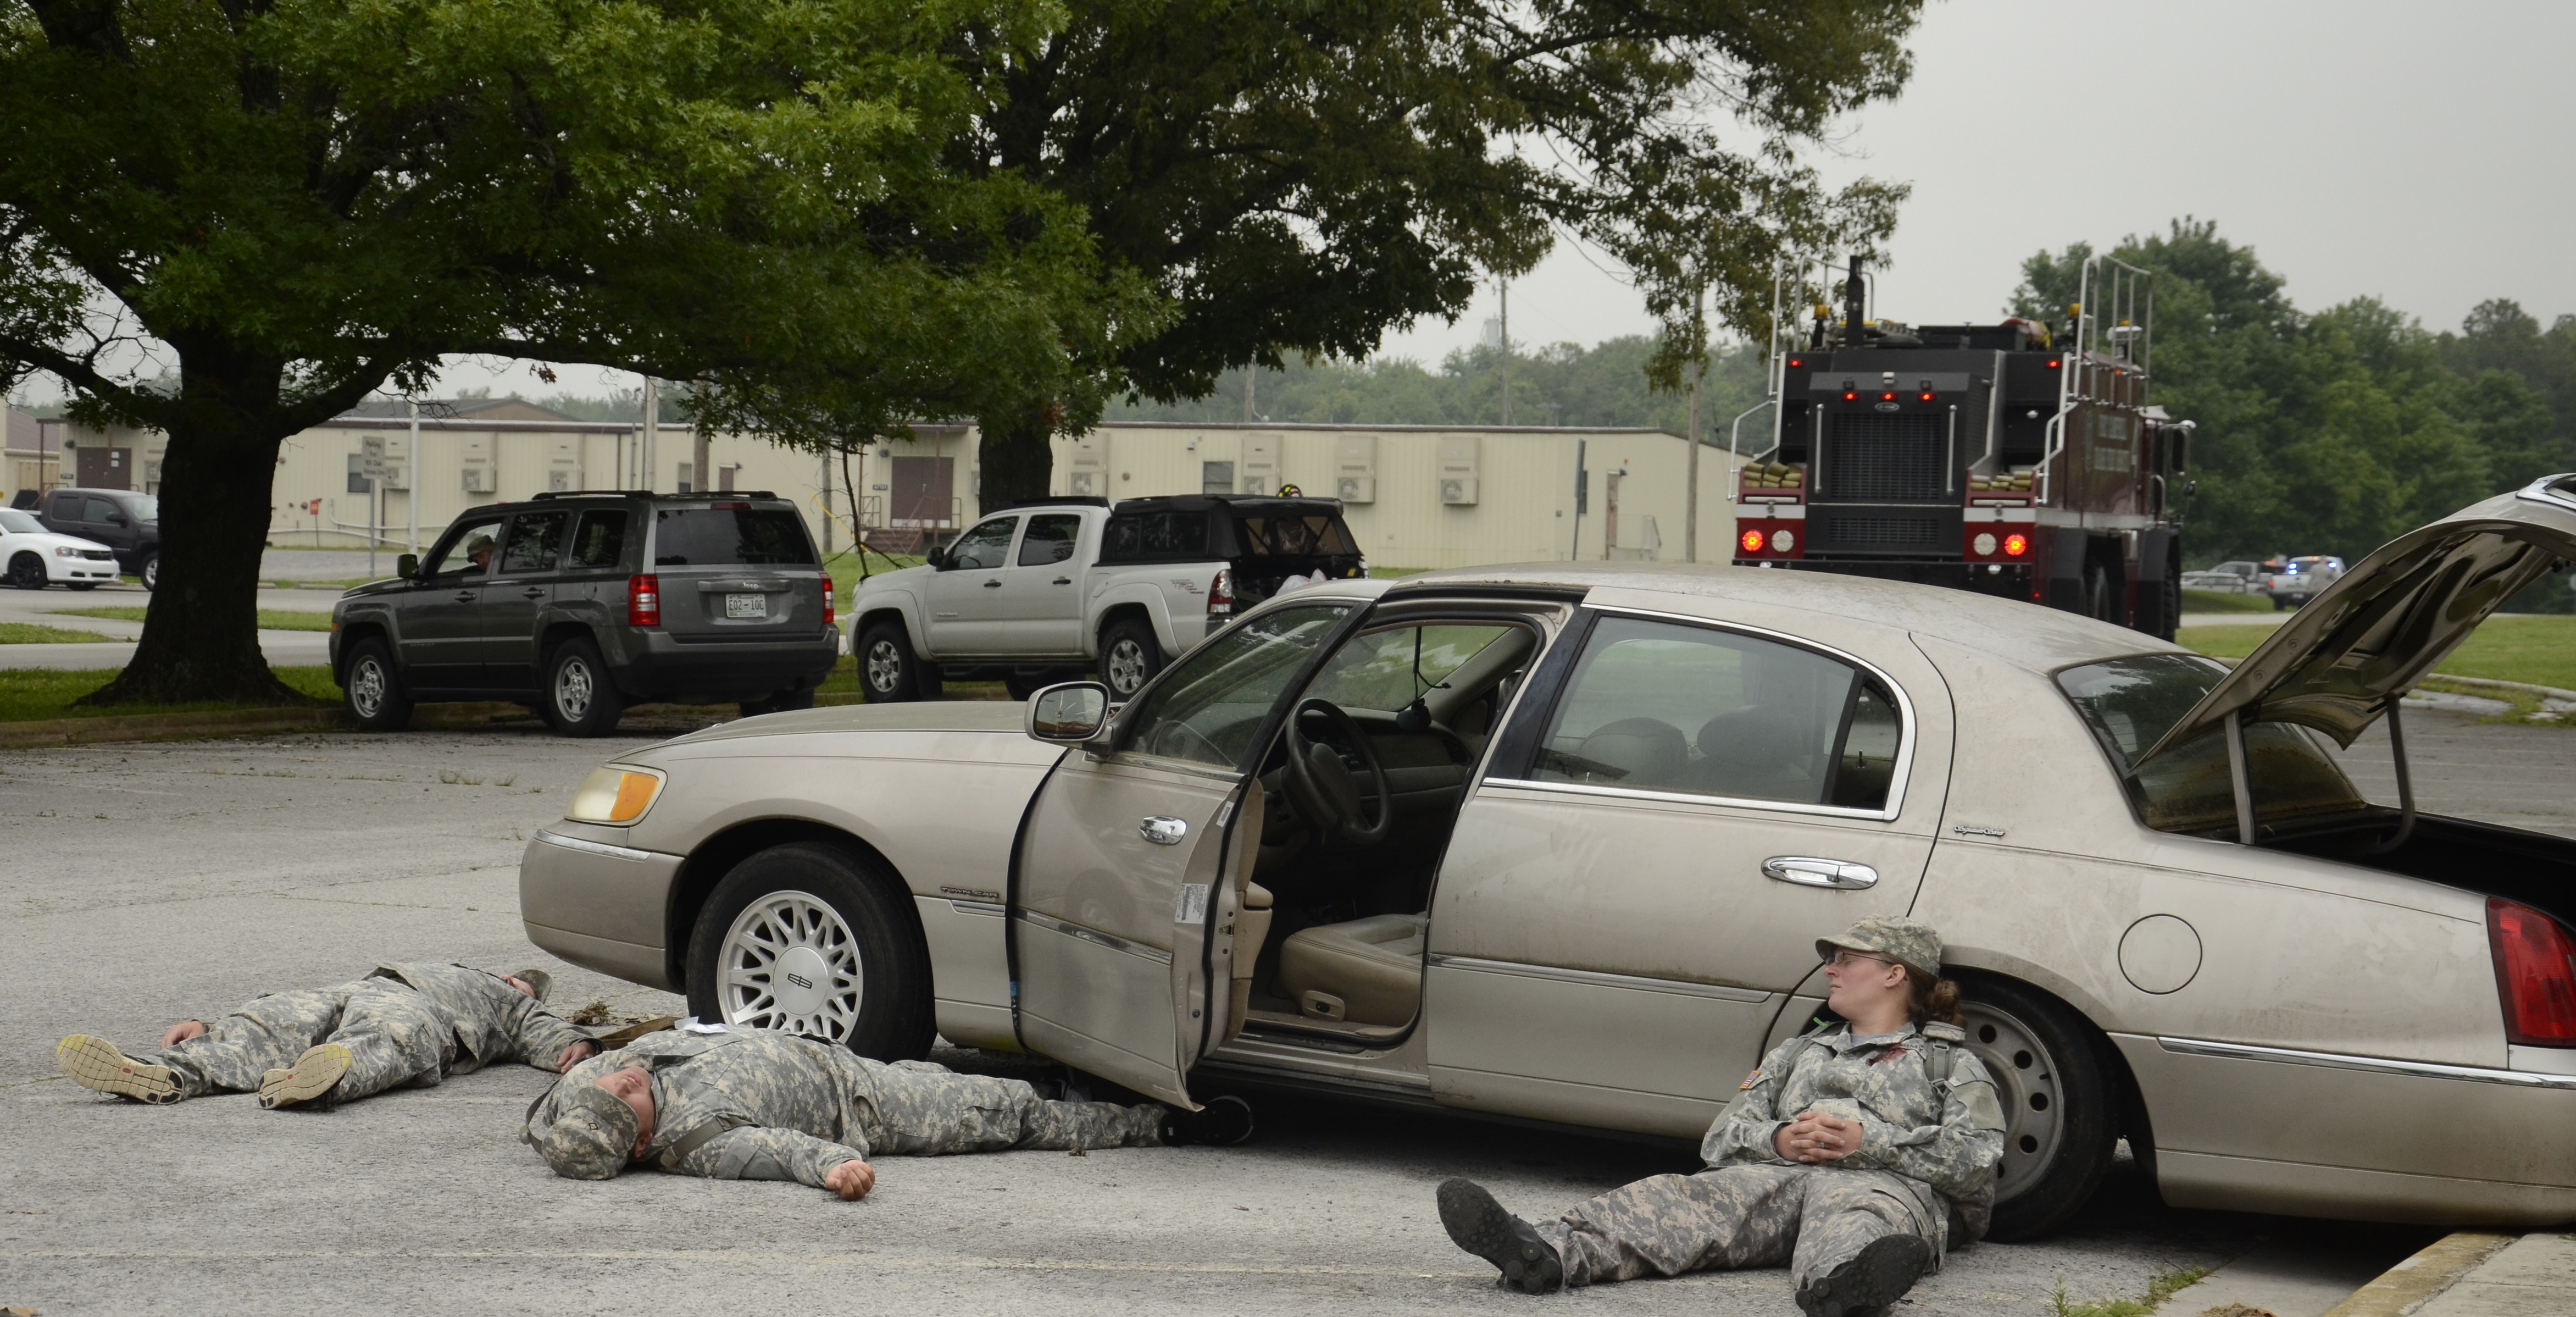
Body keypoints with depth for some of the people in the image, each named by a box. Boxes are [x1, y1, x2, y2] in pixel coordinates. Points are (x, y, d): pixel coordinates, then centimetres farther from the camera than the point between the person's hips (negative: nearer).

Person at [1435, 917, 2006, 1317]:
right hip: (1777, 1175, 4)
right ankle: (1550, 1252, -55)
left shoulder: (1951, 1063, 23)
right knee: (1687, 1199, -29)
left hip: (1883, 1182, -3)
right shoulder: (1801, 1052, 36)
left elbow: (1977, 1159, 4)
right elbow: (1721, 1139, 22)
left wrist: (1869, 1140, -8)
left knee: (1859, 1218, -42)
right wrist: (1778, 1138, -1)